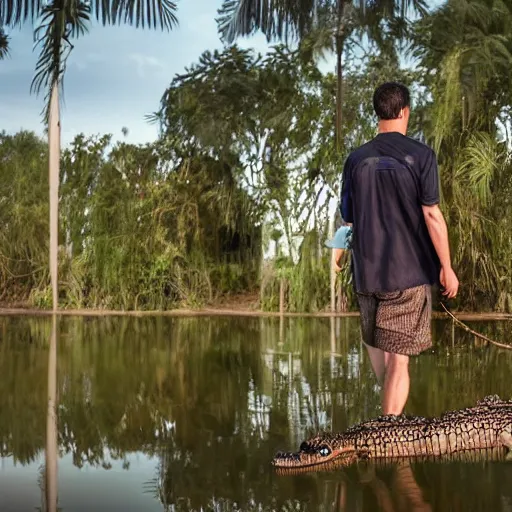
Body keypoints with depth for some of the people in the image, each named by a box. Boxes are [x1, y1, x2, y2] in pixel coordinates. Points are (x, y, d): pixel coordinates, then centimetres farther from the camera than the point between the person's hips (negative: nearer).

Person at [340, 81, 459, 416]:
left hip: (367, 272, 4)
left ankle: (391, 411, 35)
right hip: (410, 271, -3)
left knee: (375, 343, 23)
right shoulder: (420, 155, -7)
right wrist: (447, 267, -4)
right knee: (399, 357, -1)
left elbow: (348, 217, 9)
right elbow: (431, 215, -12)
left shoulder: (357, 159, 3)